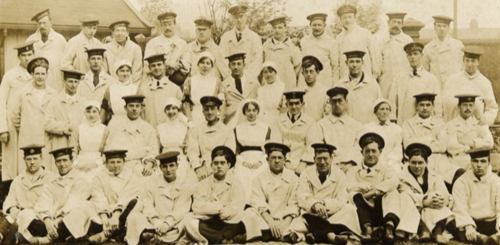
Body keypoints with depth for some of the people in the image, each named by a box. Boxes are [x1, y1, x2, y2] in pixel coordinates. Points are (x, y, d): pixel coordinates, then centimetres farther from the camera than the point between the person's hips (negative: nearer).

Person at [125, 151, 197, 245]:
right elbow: (147, 206, -2)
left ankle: (149, 234, -32)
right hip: (152, 223, 2)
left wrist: (167, 223, -20)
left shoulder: (187, 183, 4)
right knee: (134, 216, -21)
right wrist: (156, 222, -20)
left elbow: (182, 209, -5)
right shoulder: (151, 183, 9)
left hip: (175, 225, -1)